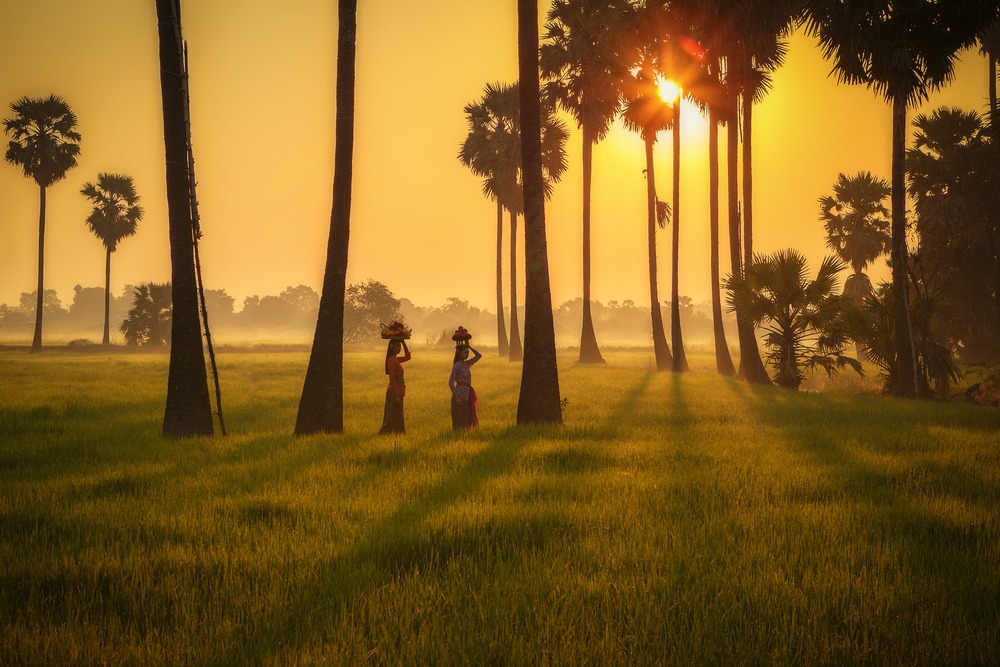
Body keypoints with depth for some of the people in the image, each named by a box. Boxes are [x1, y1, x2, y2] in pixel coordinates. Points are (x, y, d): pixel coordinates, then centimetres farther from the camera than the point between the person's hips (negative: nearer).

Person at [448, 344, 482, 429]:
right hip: (460, 395, -8)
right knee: (459, 420, -4)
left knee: (467, 420, 10)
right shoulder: (456, 366, -10)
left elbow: (479, 356, 18)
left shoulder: (467, 364, 10)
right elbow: (451, 383, -14)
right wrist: (456, 398, -20)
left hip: (467, 395, 8)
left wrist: (469, 346, 7)